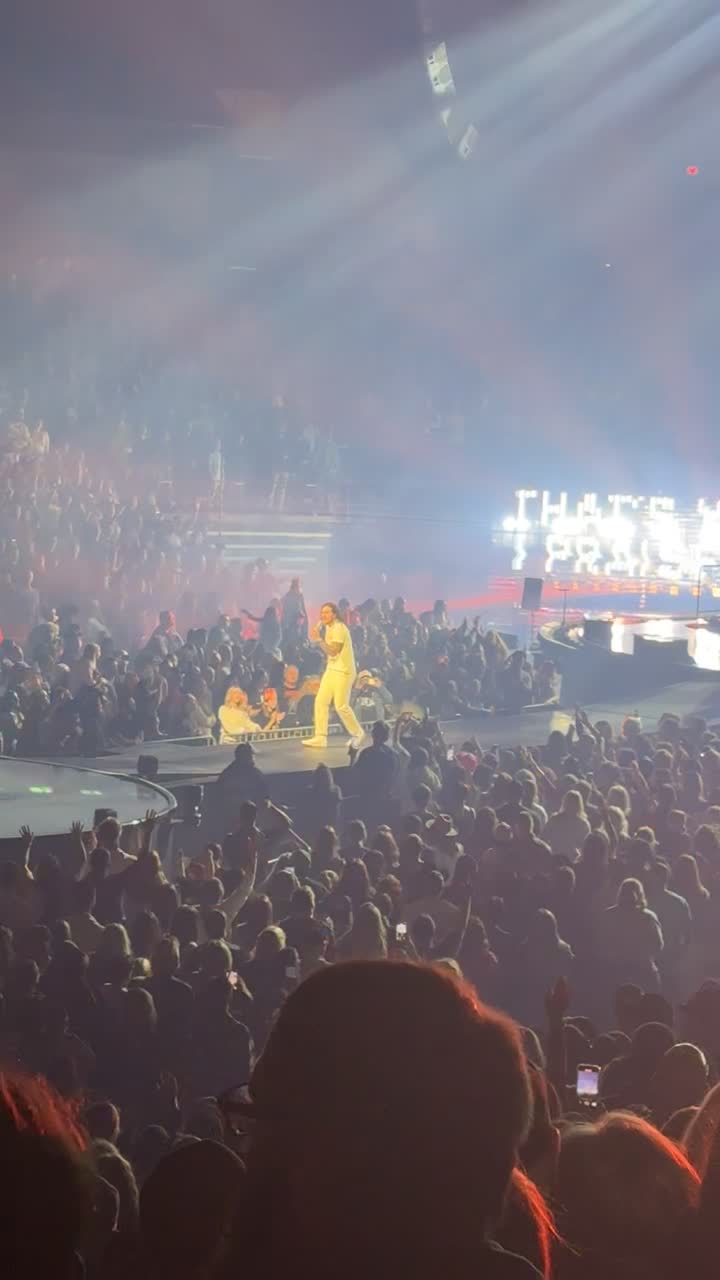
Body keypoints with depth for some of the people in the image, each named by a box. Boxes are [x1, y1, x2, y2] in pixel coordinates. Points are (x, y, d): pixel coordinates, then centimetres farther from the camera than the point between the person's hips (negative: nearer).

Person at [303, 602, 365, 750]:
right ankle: (320, 737, 2)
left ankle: (358, 733, 10)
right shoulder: (328, 628, 12)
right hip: (331, 669, 9)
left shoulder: (339, 628, -16)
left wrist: (319, 639, -27)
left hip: (343, 671, -9)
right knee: (320, 701, 1)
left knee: (341, 705, -9)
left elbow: (333, 651, -23)